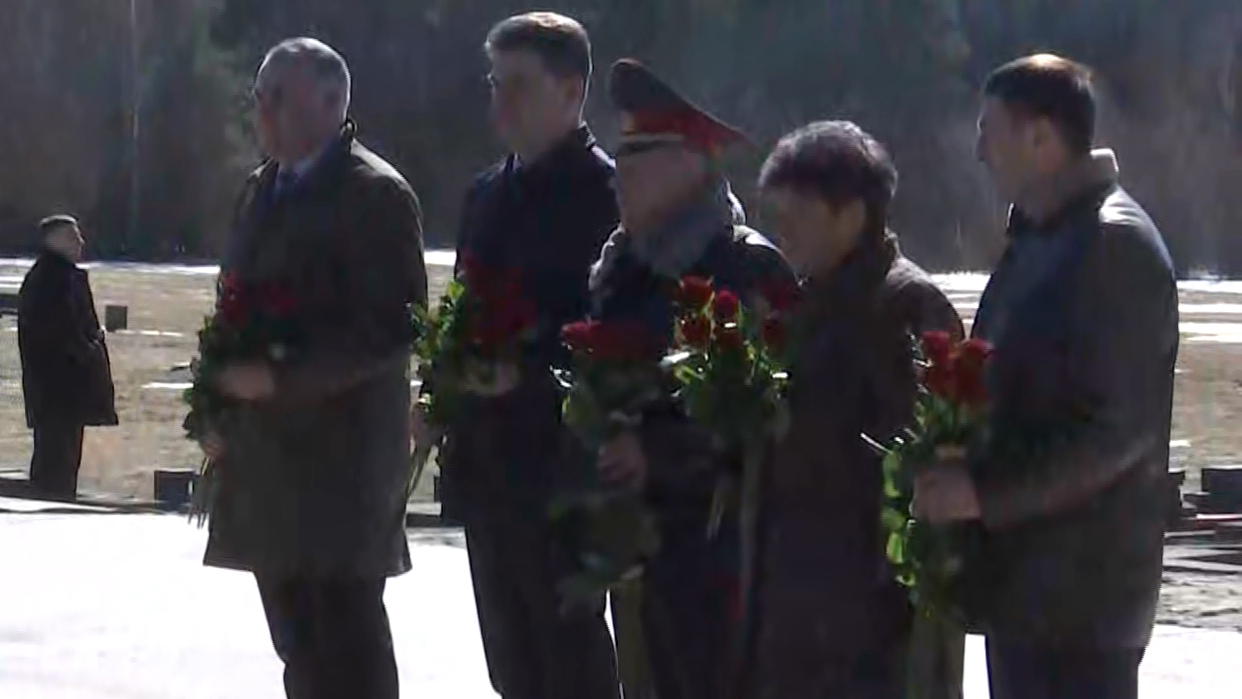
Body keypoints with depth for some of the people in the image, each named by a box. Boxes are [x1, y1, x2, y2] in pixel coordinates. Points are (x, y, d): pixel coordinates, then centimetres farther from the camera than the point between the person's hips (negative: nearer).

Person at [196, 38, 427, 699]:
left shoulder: (376, 195, -9)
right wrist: (220, 409, 11)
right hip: (268, 454, 8)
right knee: (299, 645, 10)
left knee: (348, 639, -8)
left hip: (342, 453, -8)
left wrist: (281, 378, -19)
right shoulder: (261, 189, 17)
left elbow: (392, 325, -15)